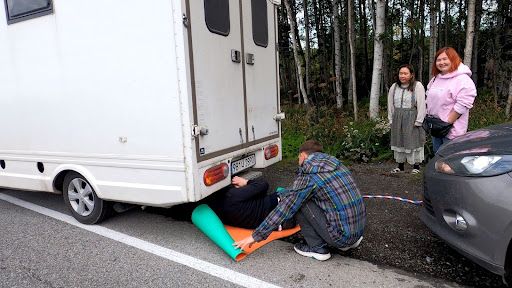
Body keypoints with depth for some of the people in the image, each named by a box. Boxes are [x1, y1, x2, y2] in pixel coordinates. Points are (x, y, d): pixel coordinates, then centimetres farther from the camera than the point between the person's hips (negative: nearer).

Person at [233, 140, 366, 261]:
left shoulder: (308, 177, -11)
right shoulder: (336, 164, 10)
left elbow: (283, 210, -11)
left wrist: (255, 236, -2)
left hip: (341, 235, -8)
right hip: (360, 229, 8)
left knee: (298, 203, -3)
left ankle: (318, 248, 5)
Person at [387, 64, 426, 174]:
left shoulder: (417, 86, -7)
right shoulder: (394, 87, 8)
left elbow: (421, 105, -10)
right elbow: (390, 104, 12)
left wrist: (418, 121, -13)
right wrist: (391, 119, 9)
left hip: (411, 119, -5)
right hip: (398, 119, 5)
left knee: (413, 141, 1)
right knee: (398, 141, 11)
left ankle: (416, 166, 14)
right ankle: (400, 166, 23)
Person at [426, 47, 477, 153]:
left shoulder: (463, 80, -14)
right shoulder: (435, 78, 12)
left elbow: (462, 105, -21)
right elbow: (429, 98, 19)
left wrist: (448, 122, -20)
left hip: (452, 131, -8)